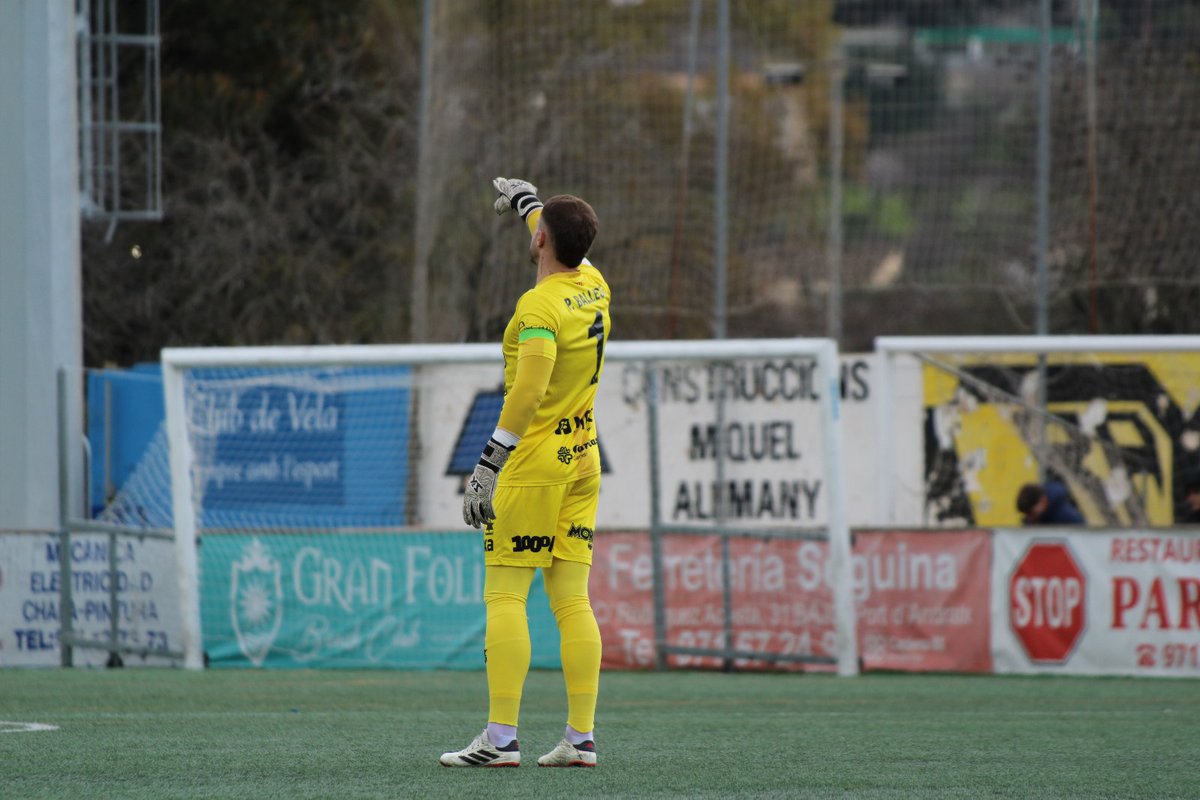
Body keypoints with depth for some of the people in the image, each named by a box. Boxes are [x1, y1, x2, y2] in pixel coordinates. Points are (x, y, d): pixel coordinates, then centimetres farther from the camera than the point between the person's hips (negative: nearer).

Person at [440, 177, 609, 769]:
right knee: (572, 599, 6)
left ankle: (500, 738, -11)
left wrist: (489, 464, -22)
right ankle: (581, 738, 2)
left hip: (535, 461, -8)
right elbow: (568, 247, 31)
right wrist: (527, 202, 47)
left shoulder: (539, 307, -15)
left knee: (505, 596, -6)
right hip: (583, 459, 8)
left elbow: (528, 394, -24)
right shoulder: (594, 288, 8)